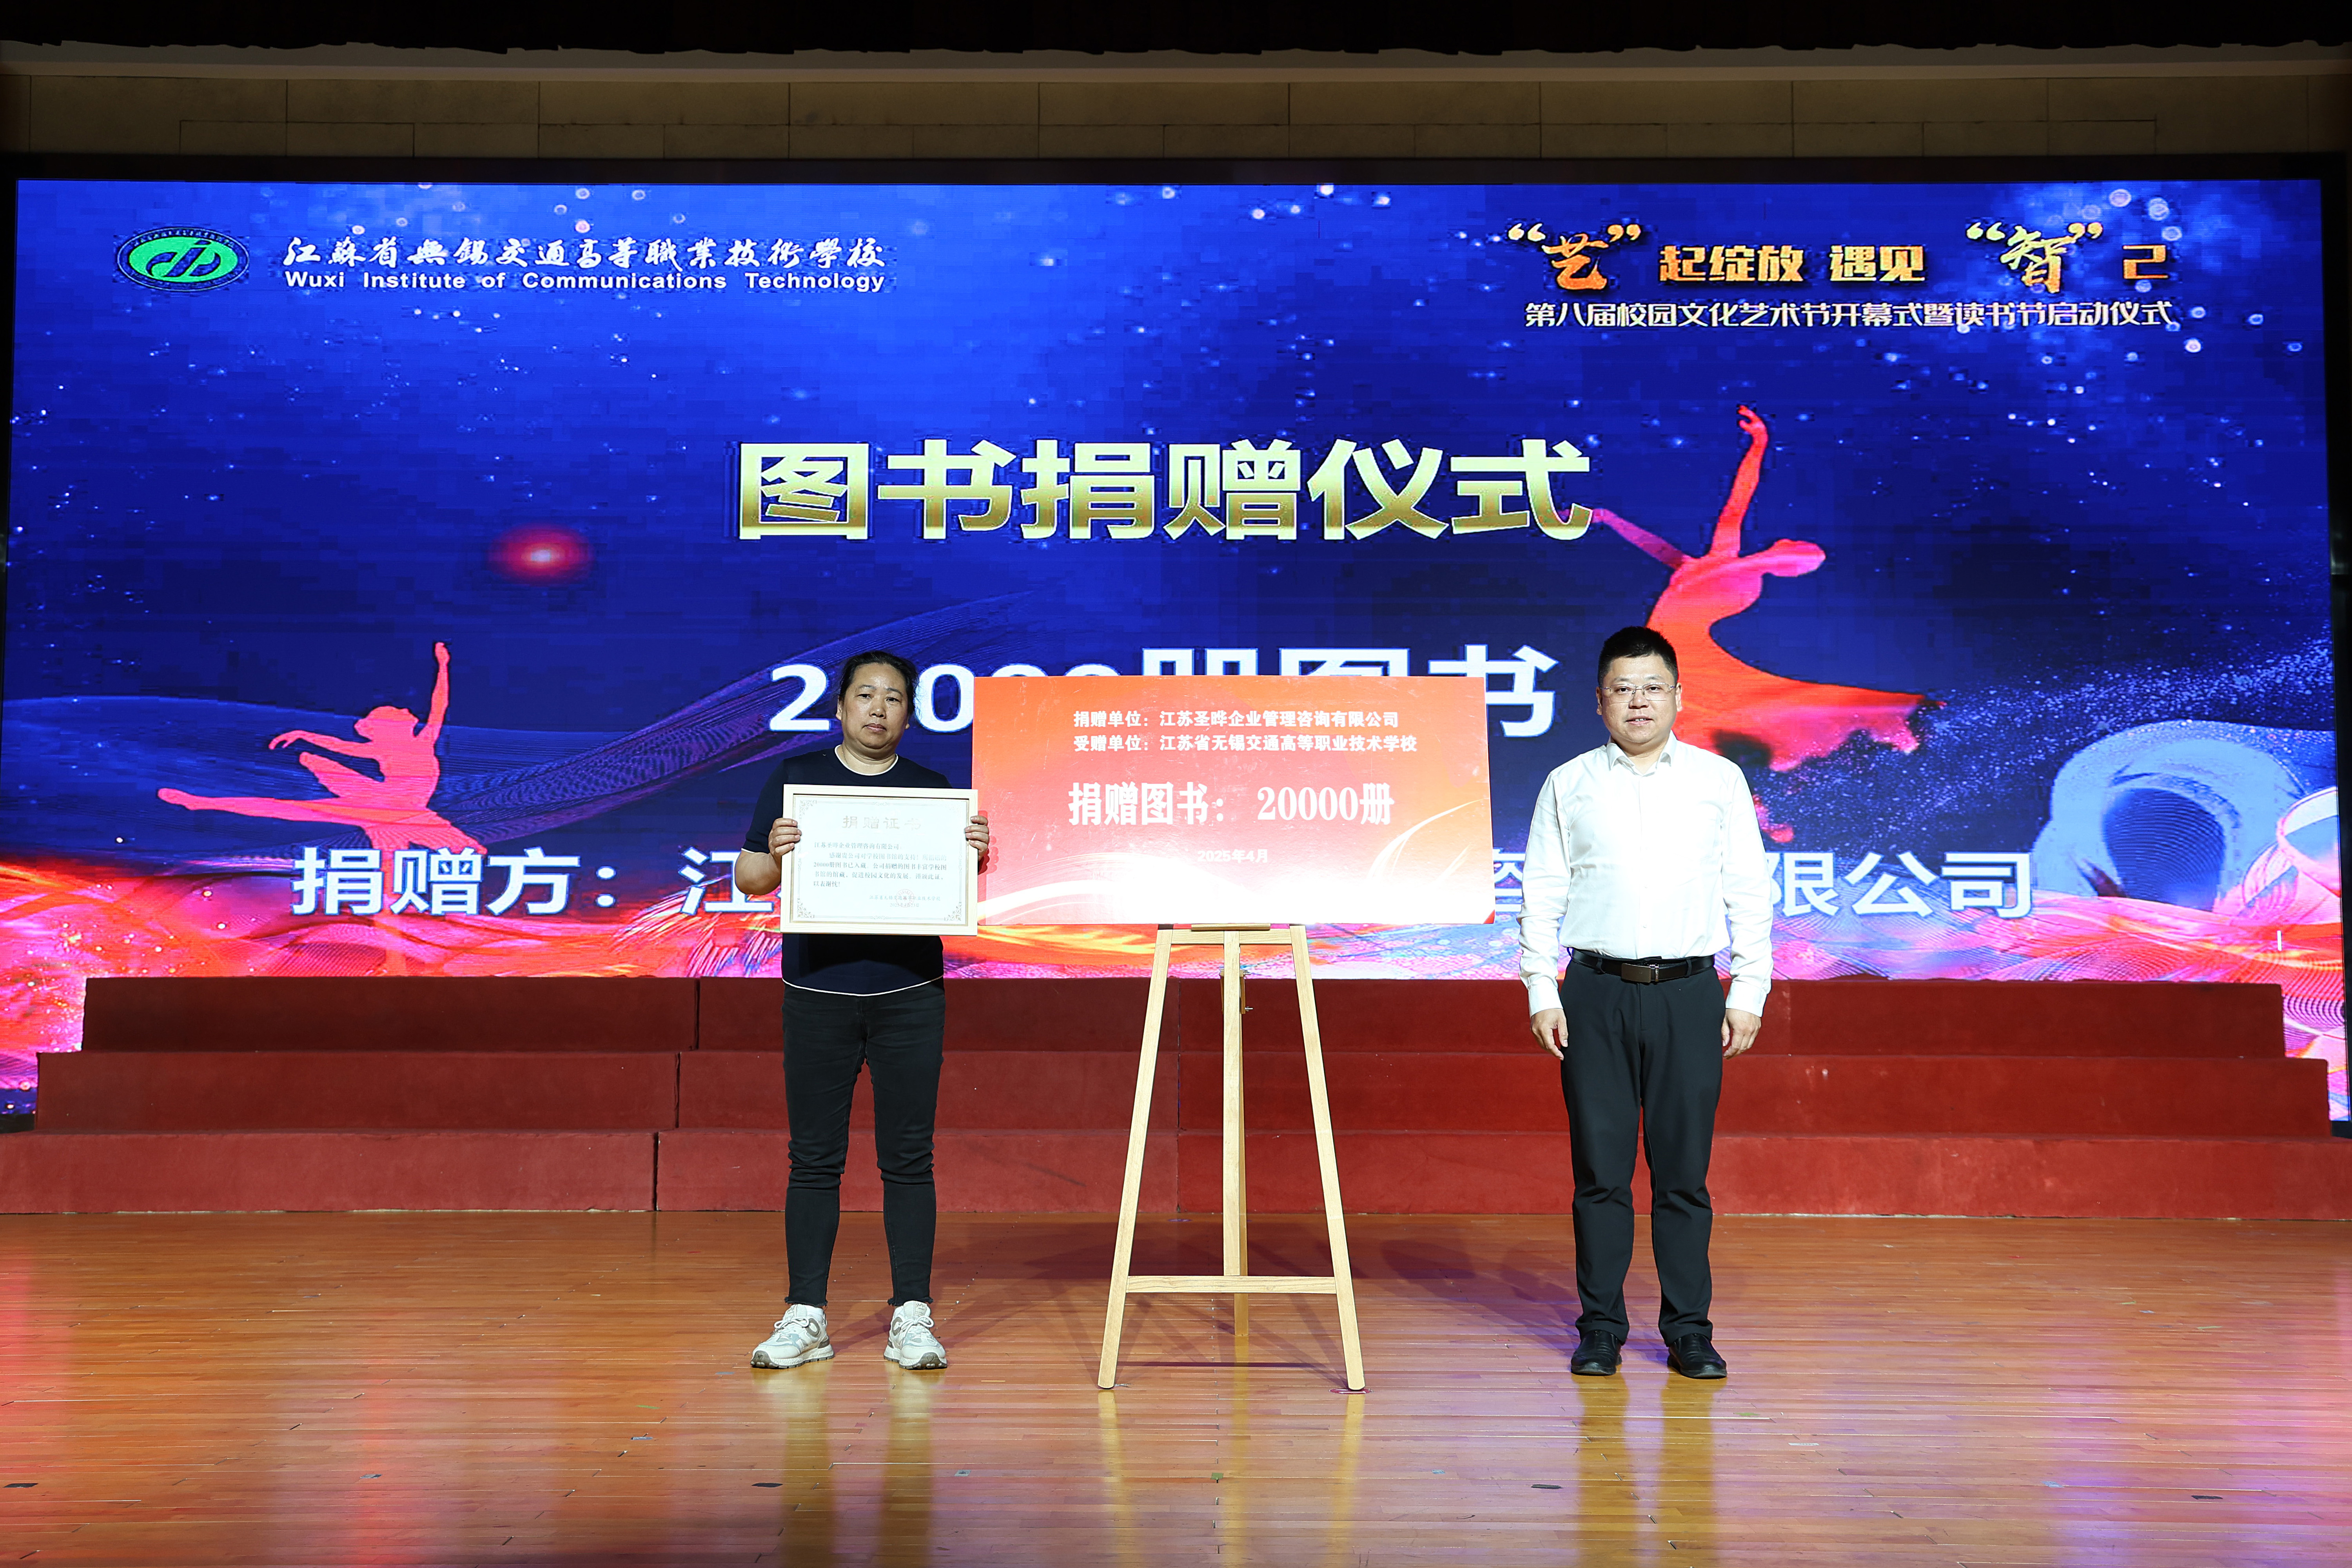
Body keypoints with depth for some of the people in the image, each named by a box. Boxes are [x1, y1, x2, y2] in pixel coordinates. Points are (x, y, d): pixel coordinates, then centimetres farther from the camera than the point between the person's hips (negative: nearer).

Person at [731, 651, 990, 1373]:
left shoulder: (931, 789, 9)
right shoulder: (795, 778, 7)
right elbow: (749, 879, 5)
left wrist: (977, 854, -12)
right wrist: (775, 854, -16)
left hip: (910, 994, 0)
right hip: (817, 991, 0)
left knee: (907, 1157, 2)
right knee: (815, 1158, 3)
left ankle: (912, 1316, 7)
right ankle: (805, 1316, 11)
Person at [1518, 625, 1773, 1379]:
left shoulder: (1720, 781, 8)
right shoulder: (1568, 786, 8)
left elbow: (1750, 892, 8)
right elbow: (1543, 894, 7)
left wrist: (1749, 993, 2)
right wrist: (1541, 992, 0)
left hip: (1689, 992, 0)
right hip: (1596, 992, 0)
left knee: (1684, 1171, 2)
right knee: (1600, 1169, 2)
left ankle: (1689, 1330, 11)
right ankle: (1600, 1329, 11)